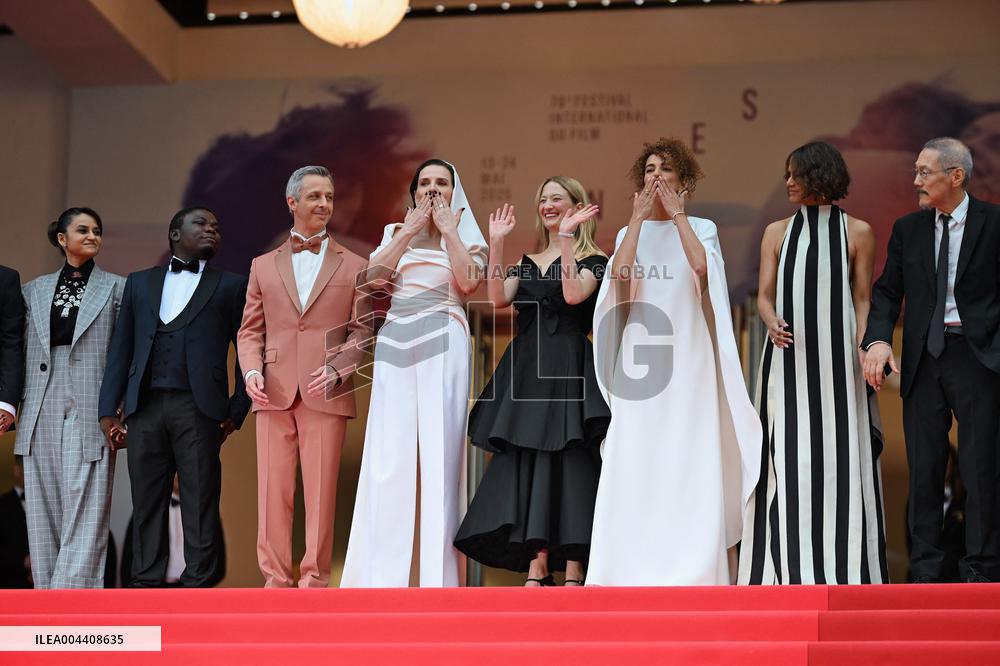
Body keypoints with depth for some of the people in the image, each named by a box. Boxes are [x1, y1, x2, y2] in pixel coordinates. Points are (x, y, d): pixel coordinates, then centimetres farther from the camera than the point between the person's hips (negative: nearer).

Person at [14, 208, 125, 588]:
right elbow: (22, 349, 14)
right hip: (42, 411, 3)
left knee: (85, 509, -9)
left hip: (89, 411, -3)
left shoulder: (116, 288, 7)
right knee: (44, 510, 3)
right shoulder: (35, 290, 15)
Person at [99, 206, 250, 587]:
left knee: (199, 503, -4)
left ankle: (198, 587, -3)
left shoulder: (231, 286, 13)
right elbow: (121, 348, 15)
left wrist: (236, 413, 0)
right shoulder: (140, 283, 20)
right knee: (146, 502, 2)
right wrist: (109, 410, 6)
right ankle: (145, 586, 6)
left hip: (198, 408, -2)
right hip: (145, 407, 2)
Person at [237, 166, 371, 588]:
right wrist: (252, 370, -4)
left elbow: (363, 329, 5)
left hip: (326, 395, -2)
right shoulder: (264, 266, 17)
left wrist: (337, 369, -11)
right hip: (274, 393, 2)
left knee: (321, 493, -4)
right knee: (273, 492, 0)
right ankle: (276, 581, 4)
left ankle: (315, 581, 0)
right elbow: (250, 329, 15)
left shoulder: (353, 266, 11)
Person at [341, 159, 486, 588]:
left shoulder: (465, 235, 12)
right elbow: (376, 274, 1)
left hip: (442, 345, -3)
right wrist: (410, 229, 2)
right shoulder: (396, 233, 20)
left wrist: (448, 229, -1)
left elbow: (468, 281, -8)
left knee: (440, 451, -7)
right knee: (388, 454, -3)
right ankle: (383, 573, -3)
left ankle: (438, 574, -8)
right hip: (395, 343, 3)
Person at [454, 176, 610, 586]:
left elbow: (573, 294, -17)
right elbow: (498, 298, 1)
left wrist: (567, 236, -16)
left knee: (569, 463, -8)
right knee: (527, 465, 0)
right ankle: (536, 571, 0)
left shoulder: (592, 259, 3)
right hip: (527, 371, 5)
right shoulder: (527, 263, 18)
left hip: (568, 369, -5)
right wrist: (496, 243, -3)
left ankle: (573, 574, -8)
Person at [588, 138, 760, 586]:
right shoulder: (631, 232, 15)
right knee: (635, 461, -5)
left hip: (688, 357, -2)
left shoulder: (701, 228, 9)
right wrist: (640, 216, -4)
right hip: (642, 356, 2)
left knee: (691, 460, -8)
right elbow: (619, 272, -6)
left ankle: (695, 568, -7)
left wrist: (677, 213, -6)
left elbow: (700, 265, -13)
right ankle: (638, 569, -4)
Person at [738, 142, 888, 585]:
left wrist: (861, 353, -6)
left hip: (836, 355, -2)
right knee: (788, 458, -1)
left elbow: (863, 300, 5)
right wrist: (772, 324, -14)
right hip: (789, 353, 2)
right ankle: (793, 569, 1)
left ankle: (842, 569, 2)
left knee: (838, 456, -3)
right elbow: (765, 295, 7)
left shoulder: (857, 232, 5)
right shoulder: (777, 232, 11)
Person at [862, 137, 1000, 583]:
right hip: (923, 358, 4)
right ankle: (925, 571, 12)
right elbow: (887, 292, 8)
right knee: (924, 468, 6)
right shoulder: (908, 229, 9)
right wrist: (878, 339, -9)